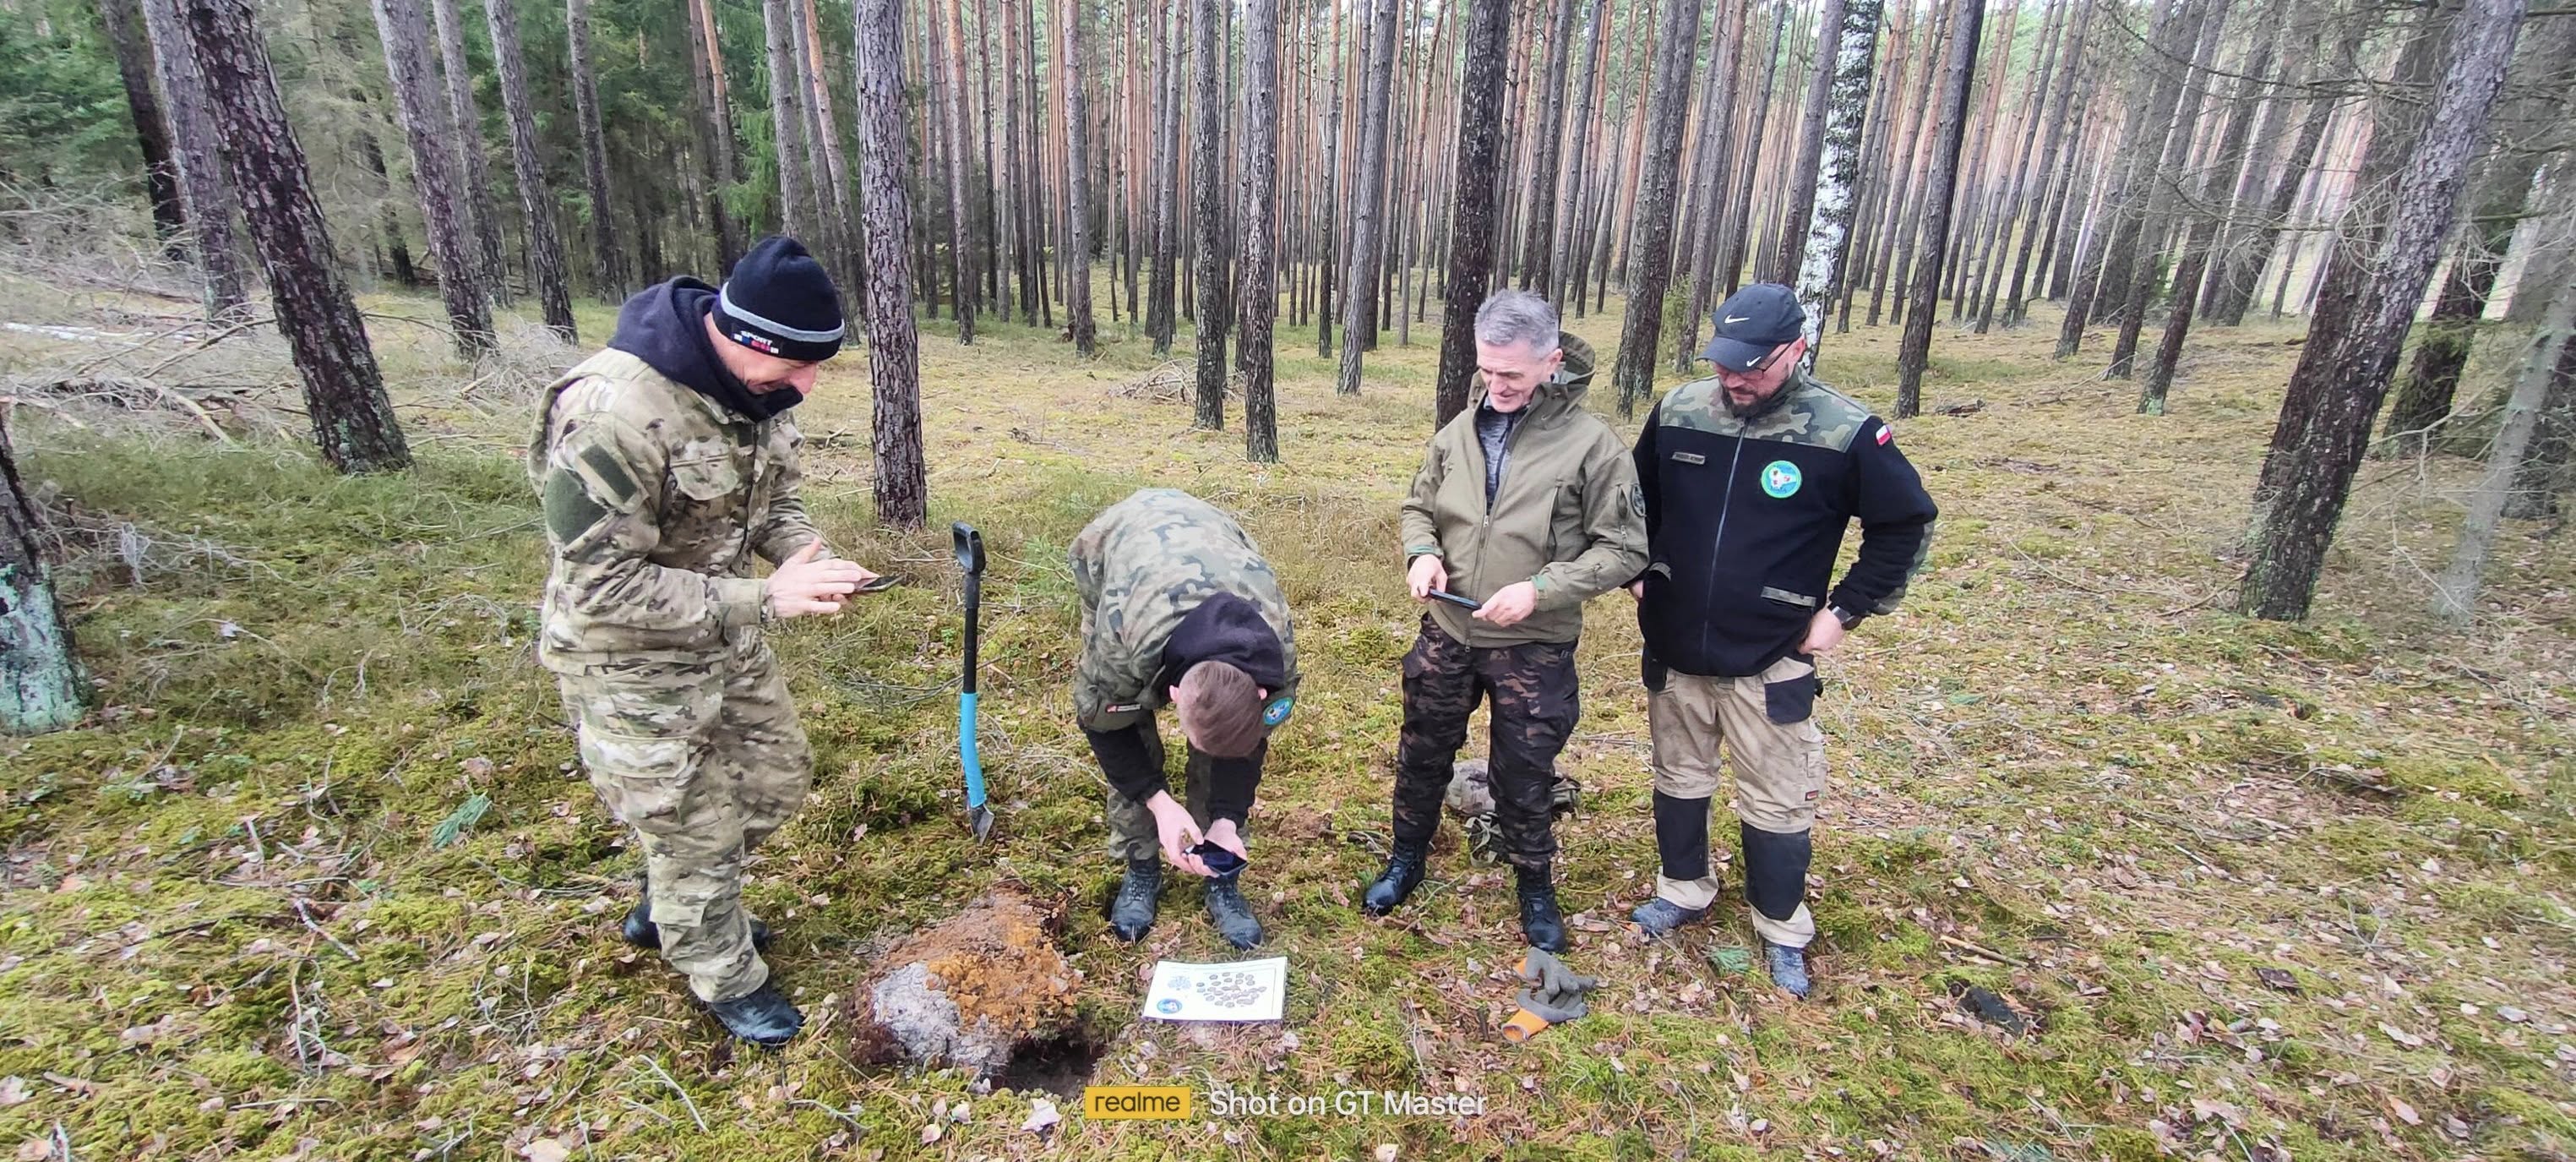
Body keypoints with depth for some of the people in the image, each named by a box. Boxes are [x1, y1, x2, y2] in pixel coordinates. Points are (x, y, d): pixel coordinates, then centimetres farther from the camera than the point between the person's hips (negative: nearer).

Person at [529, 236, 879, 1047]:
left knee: (777, 775, 20)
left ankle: (670, 908, 47)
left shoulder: (753, 386, -8)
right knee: (695, 827, 8)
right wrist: (764, 599, -32)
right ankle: (726, 977, 35)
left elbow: (774, 494, 6)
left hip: (726, 635, 8)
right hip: (631, 658, -8)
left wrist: (810, 559, -15)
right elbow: (602, 585, -29)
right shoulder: (613, 412, -32)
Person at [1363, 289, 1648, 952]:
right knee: (1422, 754, 19)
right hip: (1447, 634, 4)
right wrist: (1422, 552, -10)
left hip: (1534, 649, -4)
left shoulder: (1592, 444, -15)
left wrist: (1540, 588, -22)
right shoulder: (1459, 432, -1)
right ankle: (1407, 859, 44)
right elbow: (1419, 507, 12)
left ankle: (1535, 885, 38)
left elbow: (1624, 551, -11)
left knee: (1524, 777, 12)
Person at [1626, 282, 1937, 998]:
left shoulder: (1845, 433, -14)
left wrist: (1845, 610, -6)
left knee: (1776, 805, 8)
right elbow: (1638, 499, 13)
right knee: (1678, 780, 19)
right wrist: (1639, 573, 7)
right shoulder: (1678, 411, -4)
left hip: (1770, 664, -3)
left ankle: (1782, 931, 31)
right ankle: (1683, 891, 40)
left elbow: (1907, 527, -3)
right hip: (1674, 649, 3)